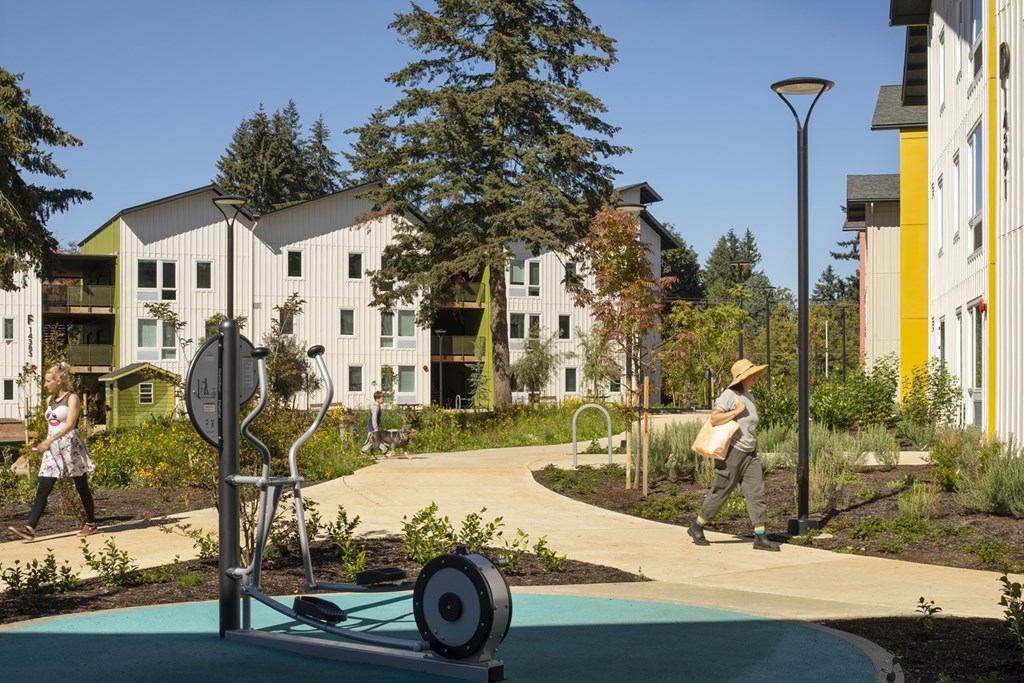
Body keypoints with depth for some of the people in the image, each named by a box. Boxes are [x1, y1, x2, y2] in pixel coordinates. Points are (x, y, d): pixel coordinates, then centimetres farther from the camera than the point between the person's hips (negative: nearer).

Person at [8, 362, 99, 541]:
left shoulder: (72, 398, -8)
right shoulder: (50, 401, 13)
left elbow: (70, 424, -19)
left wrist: (49, 440, -27)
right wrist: (44, 444, 10)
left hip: (70, 446, -6)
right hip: (53, 449, 6)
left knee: (82, 487, 6)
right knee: (42, 490, -5)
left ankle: (91, 523, 20)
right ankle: (30, 528, -12)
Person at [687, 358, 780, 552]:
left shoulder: (750, 397, 14)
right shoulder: (729, 395, -12)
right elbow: (714, 419, -23)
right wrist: (737, 411, -22)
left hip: (750, 454, 8)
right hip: (732, 451, -8)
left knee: (756, 493, -1)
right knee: (720, 492, 1)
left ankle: (760, 537, -1)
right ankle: (696, 527, 17)